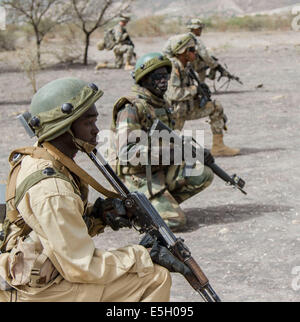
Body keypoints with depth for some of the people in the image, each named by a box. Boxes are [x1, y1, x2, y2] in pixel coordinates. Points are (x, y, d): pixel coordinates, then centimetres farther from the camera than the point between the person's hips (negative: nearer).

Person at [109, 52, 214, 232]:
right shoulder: (131, 108, -17)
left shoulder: (163, 105, 11)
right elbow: (127, 152, -25)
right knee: (175, 221, -18)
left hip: (161, 170, 8)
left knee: (204, 175, -8)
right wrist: (165, 152, -29)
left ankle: (161, 203, 2)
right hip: (137, 176, -8)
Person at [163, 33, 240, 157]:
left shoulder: (185, 66, 6)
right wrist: (195, 89, -20)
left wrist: (201, 89, -1)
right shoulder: (172, 67, -23)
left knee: (216, 107, 7)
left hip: (187, 107, 9)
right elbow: (174, 93, -32)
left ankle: (218, 147, 9)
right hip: (173, 110, -9)